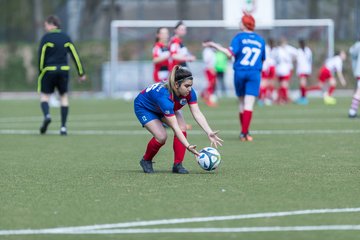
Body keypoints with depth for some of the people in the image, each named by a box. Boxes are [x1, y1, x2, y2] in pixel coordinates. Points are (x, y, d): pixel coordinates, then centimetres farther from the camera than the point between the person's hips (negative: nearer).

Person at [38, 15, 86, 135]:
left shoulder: (46, 38, -5)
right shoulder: (66, 38, 8)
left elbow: (41, 56, -8)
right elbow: (75, 55, 7)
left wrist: (40, 71, -1)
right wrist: (81, 73, 10)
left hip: (49, 70, -3)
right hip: (64, 70, 3)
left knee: (44, 95, 8)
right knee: (63, 96, 12)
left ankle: (47, 115, -21)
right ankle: (63, 127, 6)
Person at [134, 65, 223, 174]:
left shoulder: (189, 92, -27)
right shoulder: (164, 96, -44)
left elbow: (197, 114, -28)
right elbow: (175, 127, -44)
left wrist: (209, 133, -41)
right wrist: (188, 146, -49)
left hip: (164, 107, 6)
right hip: (143, 107, -6)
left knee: (182, 128, -18)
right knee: (161, 136, -23)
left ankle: (177, 165, -9)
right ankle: (146, 160, 5)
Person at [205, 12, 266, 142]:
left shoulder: (239, 37, -2)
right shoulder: (260, 40, 9)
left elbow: (230, 53, -14)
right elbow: (263, 59, 15)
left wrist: (217, 46, -6)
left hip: (239, 72, 0)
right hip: (254, 73, 0)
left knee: (241, 103, 13)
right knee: (249, 104, -6)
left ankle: (243, 132, 18)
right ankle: (245, 132, -17)